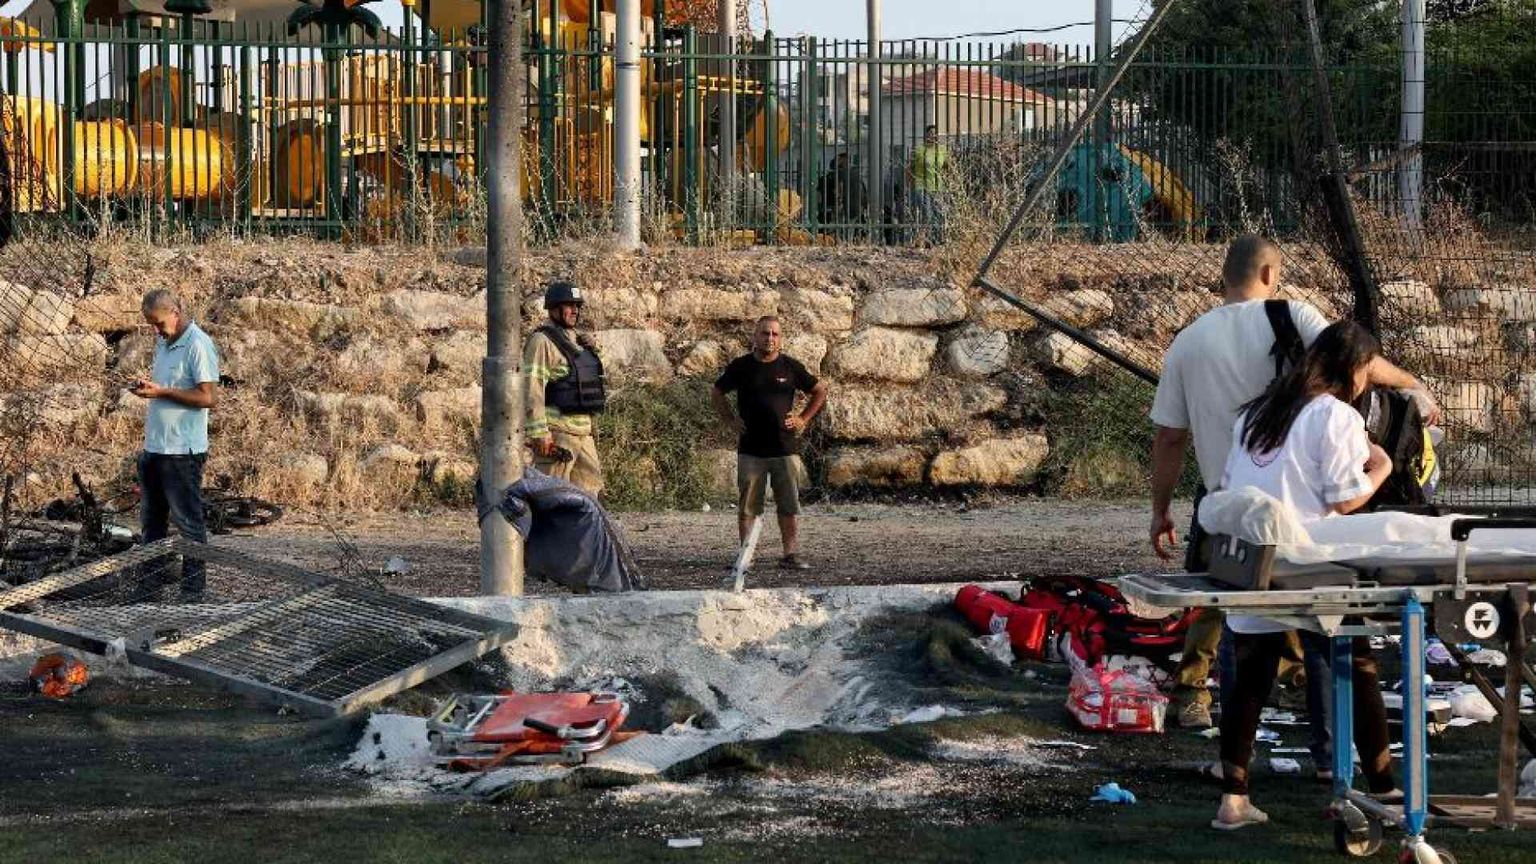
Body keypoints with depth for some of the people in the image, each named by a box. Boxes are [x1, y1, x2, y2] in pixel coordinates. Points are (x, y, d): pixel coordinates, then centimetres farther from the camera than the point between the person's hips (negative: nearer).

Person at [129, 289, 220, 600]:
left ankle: (194, 586, 5)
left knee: (188, 521, -1)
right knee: (151, 519, 16)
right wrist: (145, 387, 7)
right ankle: (152, 577, 25)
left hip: (182, 450, -9)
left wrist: (161, 392, -22)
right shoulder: (163, 342, 13)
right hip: (154, 446, 9)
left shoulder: (198, 346, -15)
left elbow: (209, 397, -21)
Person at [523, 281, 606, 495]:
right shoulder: (542, 341, -11)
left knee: (590, 487, 12)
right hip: (557, 432, -9)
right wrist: (539, 433, -23)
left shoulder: (577, 339, 17)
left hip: (583, 431, 9)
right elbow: (532, 388, -19)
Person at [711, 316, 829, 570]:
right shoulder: (741, 366, 4)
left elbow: (819, 392, 15)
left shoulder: (791, 367, 4)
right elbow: (716, 394, 18)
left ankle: (790, 555, 5)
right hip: (751, 450, 0)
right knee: (747, 507, 2)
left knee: (789, 506, 1)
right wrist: (731, 420, 7)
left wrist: (803, 420, 6)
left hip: (786, 447, 0)